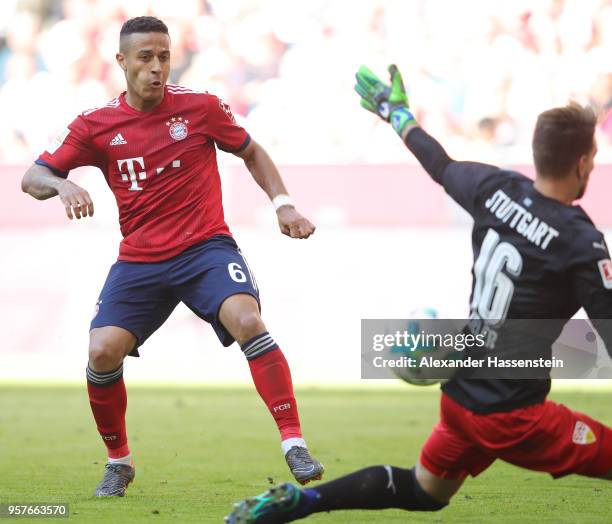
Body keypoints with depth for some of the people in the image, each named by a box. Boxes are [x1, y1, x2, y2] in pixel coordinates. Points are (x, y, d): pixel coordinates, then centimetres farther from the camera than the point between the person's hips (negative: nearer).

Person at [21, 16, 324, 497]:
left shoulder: (201, 107, -1)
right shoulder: (96, 125, 0)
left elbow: (251, 153, 15)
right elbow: (33, 178, 0)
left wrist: (283, 204, 4)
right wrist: (62, 185, -23)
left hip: (206, 246, -2)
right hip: (139, 261, 2)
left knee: (247, 321, -28)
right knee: (103, 350, -16)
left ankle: (294, 445, -23)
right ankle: (119, 464, 8)